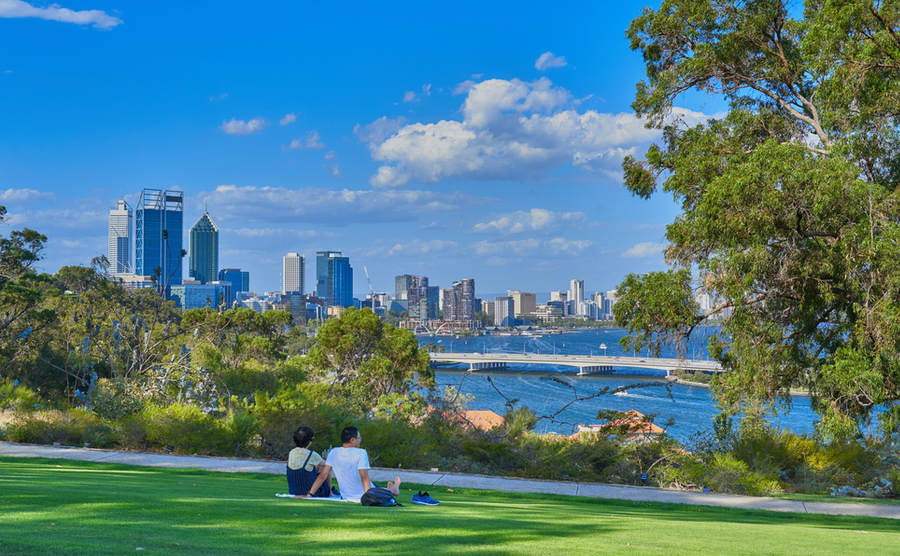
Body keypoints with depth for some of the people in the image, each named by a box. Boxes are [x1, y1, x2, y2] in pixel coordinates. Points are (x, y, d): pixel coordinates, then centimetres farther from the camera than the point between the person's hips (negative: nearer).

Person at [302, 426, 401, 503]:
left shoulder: (333, 453, -5)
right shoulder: (361, 453, -21)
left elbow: (322, 476, -6)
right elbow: (364, 477, -29)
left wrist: (309, 494, -2)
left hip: (346, 497, 7)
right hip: (362, 497, -7)